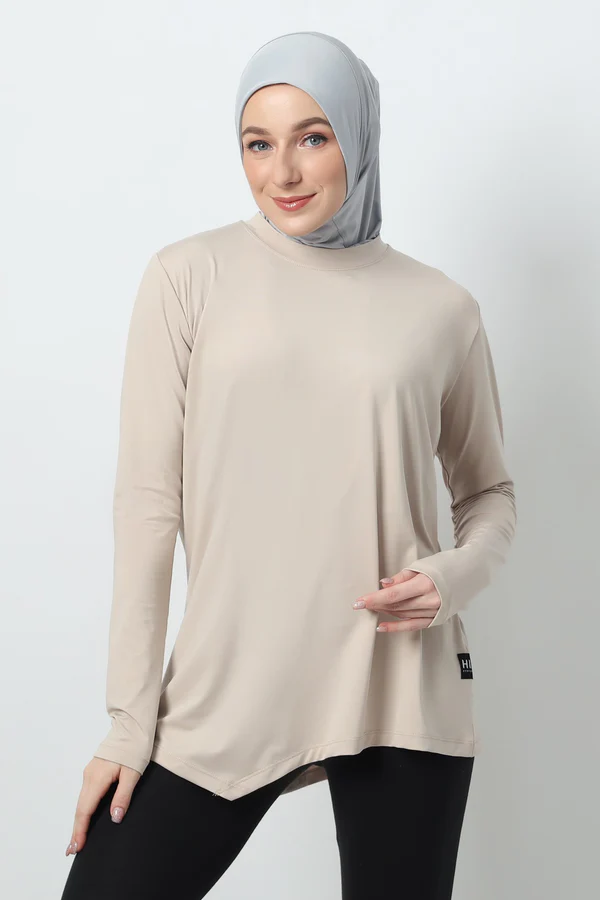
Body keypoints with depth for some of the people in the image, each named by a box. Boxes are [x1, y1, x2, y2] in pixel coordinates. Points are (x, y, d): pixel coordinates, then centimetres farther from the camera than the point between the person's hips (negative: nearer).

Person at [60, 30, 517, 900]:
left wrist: (460, 575, -6)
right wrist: (130, 716, -3)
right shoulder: (189, 276, 0)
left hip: (401, 693, 1)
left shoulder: (440, 307, 4)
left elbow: (490, 491, 16)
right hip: (226, 696, -1)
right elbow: (148, 499, -2)